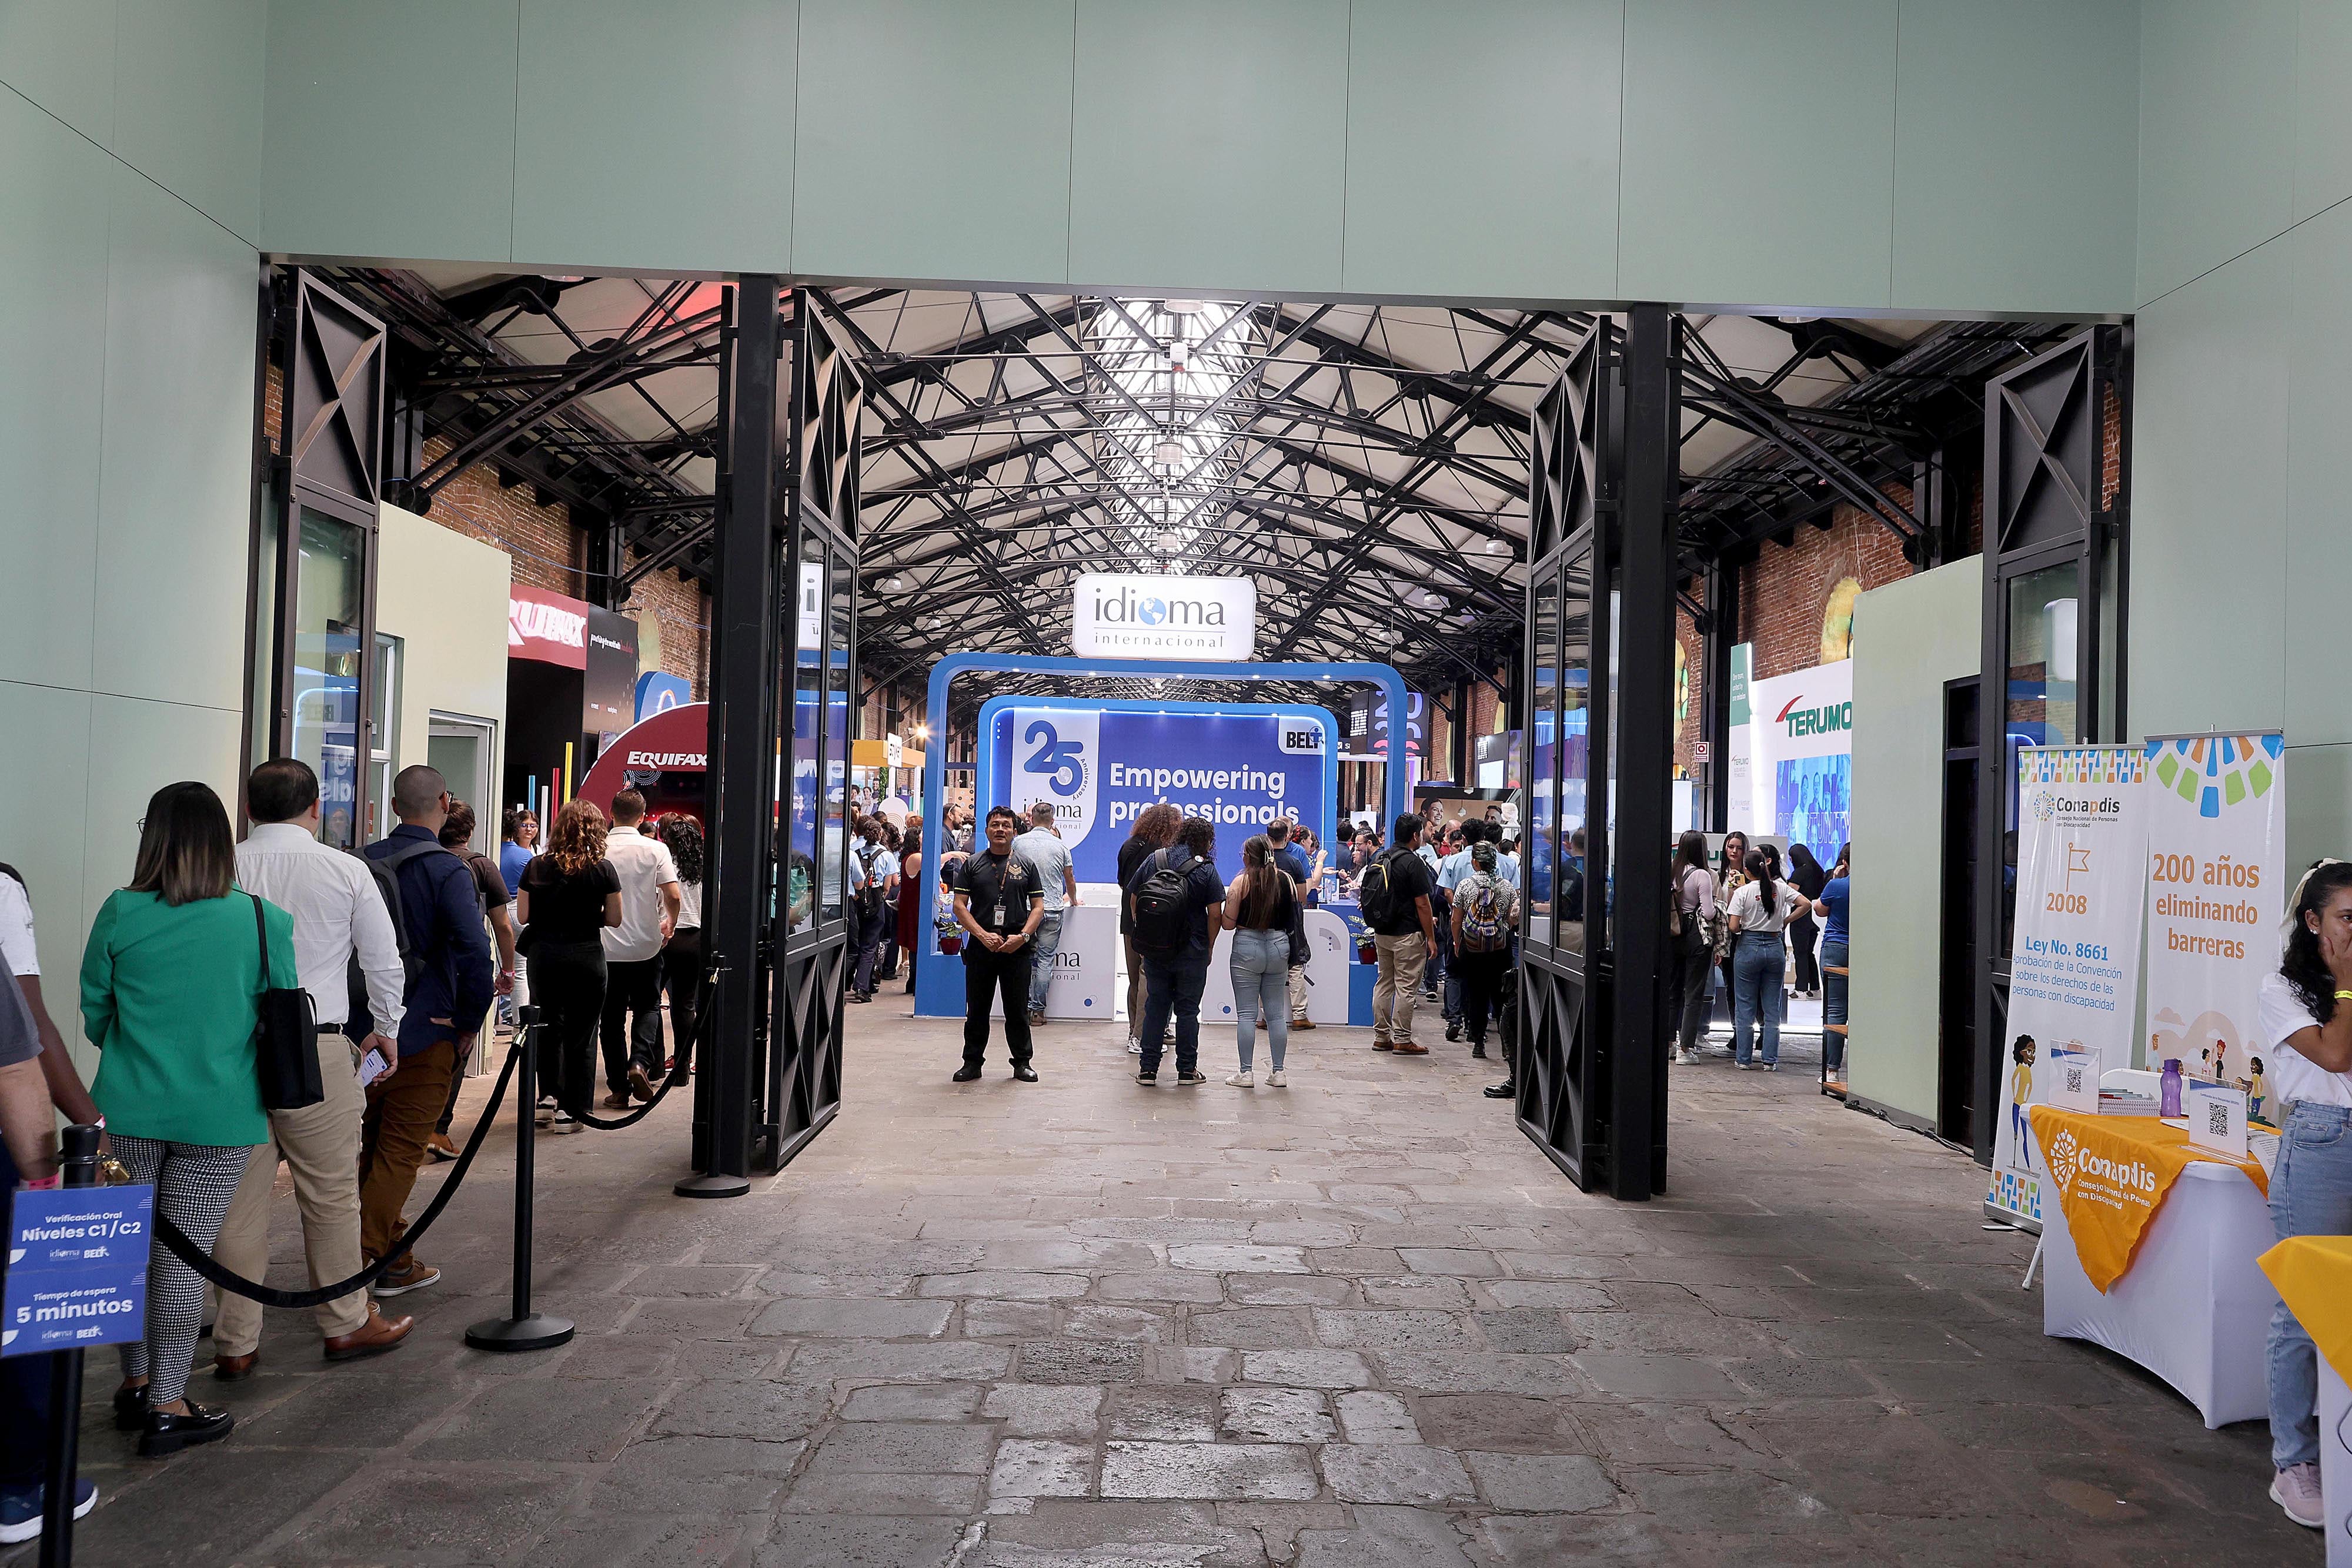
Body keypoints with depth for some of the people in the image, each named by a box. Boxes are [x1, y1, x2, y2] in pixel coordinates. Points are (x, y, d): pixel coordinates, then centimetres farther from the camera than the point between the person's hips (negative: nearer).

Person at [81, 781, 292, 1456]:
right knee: (184, 1255, 7)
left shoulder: (119, 914, -6)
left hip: (128, 1110, 2)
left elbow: (95, 1019, 6)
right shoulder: (262, 920, -10)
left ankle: (136, 1385, 31)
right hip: (221, 1116, -2)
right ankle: (168, 1407, 14)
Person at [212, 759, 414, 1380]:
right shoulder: (346, 872, -4)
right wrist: (386, 1030, 19)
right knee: (331, 1194, 10)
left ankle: (235, 1344, 20)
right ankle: (346, 1324, 23)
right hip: (317, 1049, -2)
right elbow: (385, 962, 3)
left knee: (238, 1200, 10)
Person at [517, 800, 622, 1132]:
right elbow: (614, 919, -3)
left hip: (544, 954, 2)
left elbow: (523, 915, 1)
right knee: (581, 1034, 6)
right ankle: (570, 1111, 9)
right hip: (587, 957, -2)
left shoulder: (537, 866, -2)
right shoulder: (603, 869, -8)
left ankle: (551, 1096, 17)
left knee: (548, 1027, 20)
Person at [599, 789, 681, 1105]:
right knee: (647, 1008, 16)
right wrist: (670, 922, 8)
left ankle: (618, 1087, 10)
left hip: (606, 947, 1)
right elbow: (672, 896, -13)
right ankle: (640, 1063, -6)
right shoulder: (655, 850, -7)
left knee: (613, 1016, 9)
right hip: (646, 945, -1)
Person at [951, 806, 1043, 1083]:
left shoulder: (1026, 866, 8)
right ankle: (972, 1062, 16)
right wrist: (984, 935, -11)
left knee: (1017, 1009, 5)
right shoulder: (972, 864, 7)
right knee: (977, 1008, 7)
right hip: (980, 946, 0)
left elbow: (1038, 907, 6)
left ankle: (1022, 1062, 15)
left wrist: (1022, 936, -9)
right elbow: (960, 906, 1)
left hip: (1017, 948, 0)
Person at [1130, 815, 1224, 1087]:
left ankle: (1148, 1069, 11)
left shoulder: (1153, 860, 2)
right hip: (1192, 951, -3)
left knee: (1155, 1006, 10)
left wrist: (1143, 937, 14)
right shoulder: (1206, 870, -8)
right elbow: (1215, 915, -11)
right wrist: (1209, 948, 2)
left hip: (1154, 950, 3)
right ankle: (1187, 1070, 12)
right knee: (1187, 1009, 6)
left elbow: (1133, 899, 7)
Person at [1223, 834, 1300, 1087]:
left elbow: (1228, 923, -7)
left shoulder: (1242, 881, -9)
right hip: (1279, 946, 4)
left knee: (1247, 1014, 1)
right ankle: (1277, 1071, 12)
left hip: (1247, 947, -4)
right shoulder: (1287, 880, 2)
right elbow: (1294, 919, 7)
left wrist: (1230, 899, 11)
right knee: (1276, 1013, 10)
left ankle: (1245, 1073, 1)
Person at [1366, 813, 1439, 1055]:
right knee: (1406, 987, -2)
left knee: (1384, 983, 13)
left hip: (1381, 933, 8)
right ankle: (1402, 1040, 1)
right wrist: (1431, 938, -8)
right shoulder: (1413, 863, -15)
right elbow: (1422, 905, -15)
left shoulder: (1381, 859, 9)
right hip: (1408, 935, -7)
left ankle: (1381, 1037, 17)